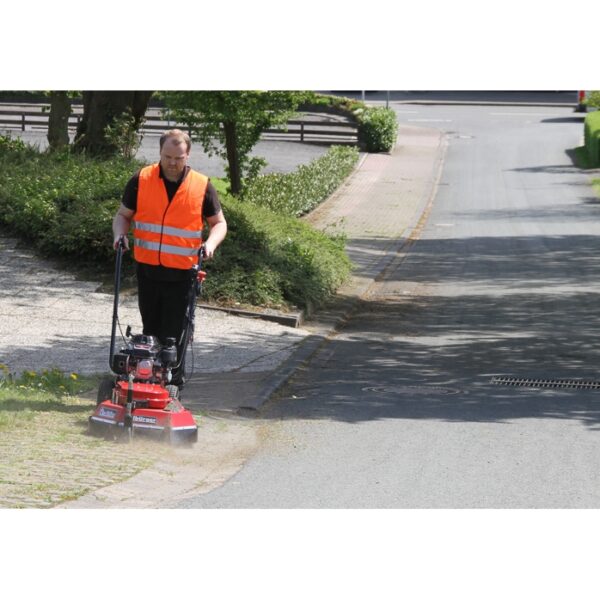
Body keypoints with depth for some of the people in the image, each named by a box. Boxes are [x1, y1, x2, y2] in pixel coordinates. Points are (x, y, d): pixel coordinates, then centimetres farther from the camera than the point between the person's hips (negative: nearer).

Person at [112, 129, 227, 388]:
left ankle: (173, 384, 1)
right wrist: (119, 233, -10)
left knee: (173, 334, -5)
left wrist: (211, 243, -13)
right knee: (151, 330, 11)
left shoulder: (202, 186, -2)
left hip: (182, 273, -2)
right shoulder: (141, 180, 1)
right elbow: (123, 214, 11)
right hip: (147, 269, 2)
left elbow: (219, 222, 8)